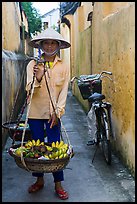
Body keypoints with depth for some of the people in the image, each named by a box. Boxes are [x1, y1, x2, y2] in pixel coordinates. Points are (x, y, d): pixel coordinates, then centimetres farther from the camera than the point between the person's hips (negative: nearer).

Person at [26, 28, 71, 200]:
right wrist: (37, 79, -27)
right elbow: (29, 90, -7)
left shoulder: (63, 66, 0)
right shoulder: (33, 64, 0)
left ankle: (58, 184, 13)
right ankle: (39, 180, 27)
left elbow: (63, 91, -1)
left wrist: (57, 112, -11)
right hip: (35, 112, 1)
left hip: (54, 113, -1)